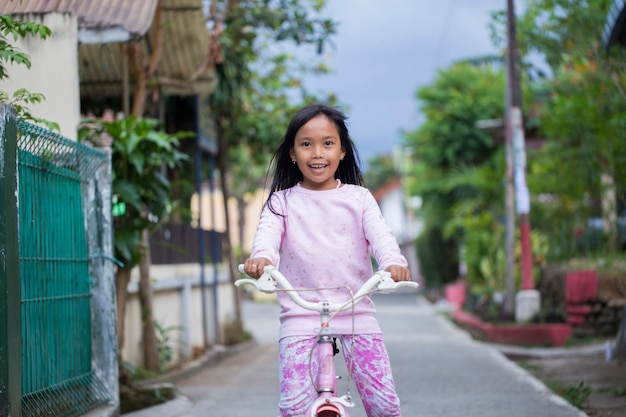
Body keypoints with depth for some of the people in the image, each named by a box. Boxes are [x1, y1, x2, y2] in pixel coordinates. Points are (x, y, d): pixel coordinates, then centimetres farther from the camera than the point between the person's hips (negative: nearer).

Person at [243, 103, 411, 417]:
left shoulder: (358, 198, 10)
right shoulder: (282, 201, 9)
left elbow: (379, 234, -5)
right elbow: (268, 233, -10)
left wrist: (393, 262, -29)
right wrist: (260, 257, -35)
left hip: (357, 314, 1)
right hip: (301, 316, -1)